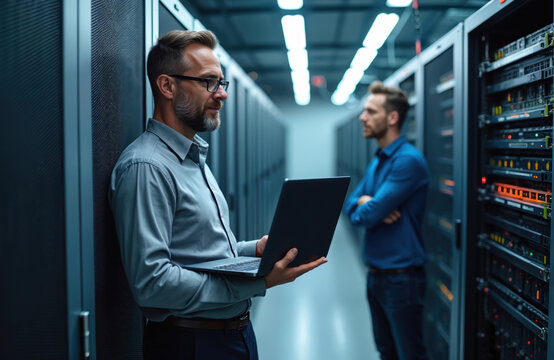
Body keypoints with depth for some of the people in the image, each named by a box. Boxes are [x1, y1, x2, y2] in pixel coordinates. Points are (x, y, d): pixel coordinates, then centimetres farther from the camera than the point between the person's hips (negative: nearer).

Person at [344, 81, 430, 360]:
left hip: (401, 277, -8)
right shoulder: (376, 162, 10)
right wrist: (368, 204, -12)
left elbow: (368, 215, -23)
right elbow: (352, 204, 9)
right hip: (375, 274, 9)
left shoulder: (408, 160, -19)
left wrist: (365, 205, -1)